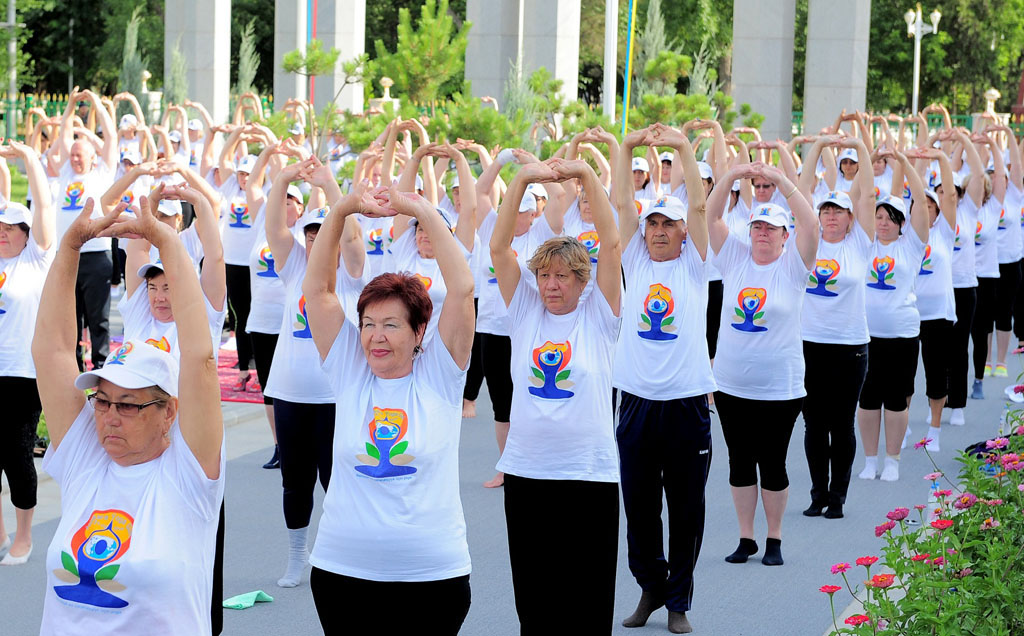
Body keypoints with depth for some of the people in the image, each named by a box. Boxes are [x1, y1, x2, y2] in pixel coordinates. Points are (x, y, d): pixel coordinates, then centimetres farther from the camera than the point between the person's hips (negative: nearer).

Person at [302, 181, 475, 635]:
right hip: (342, 569, 2)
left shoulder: (439, 374, -1)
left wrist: (421, 211, -13)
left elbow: (462, 288, -10)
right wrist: (342, 210, -12)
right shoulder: (349, 370, 4)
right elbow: (317, 287, -1)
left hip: (432, 573, -2)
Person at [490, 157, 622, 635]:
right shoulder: (525, 309, 7)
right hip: (525, 471, 2)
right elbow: (498, 247, -3)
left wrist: (586, 176, -16)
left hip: (590, 474, -2)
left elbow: (611, 243, -9)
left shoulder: (598, 316, 1)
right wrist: (522, 180, -13)